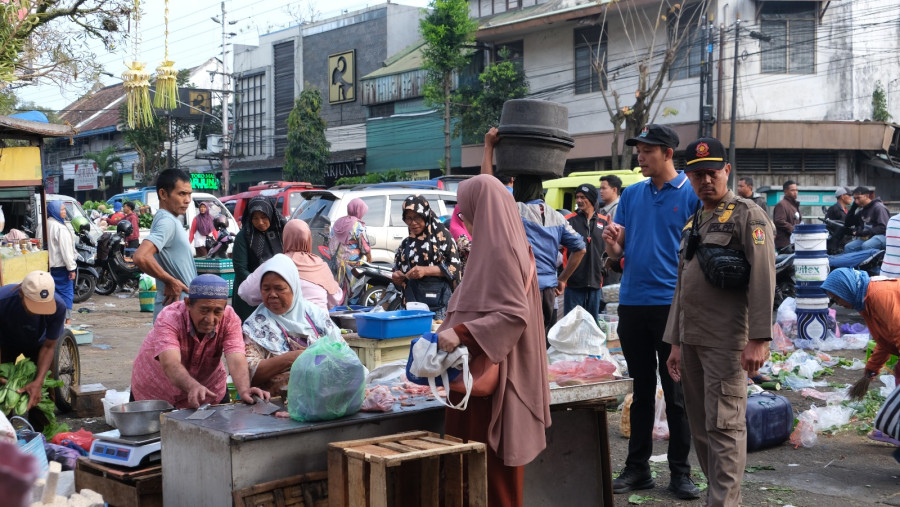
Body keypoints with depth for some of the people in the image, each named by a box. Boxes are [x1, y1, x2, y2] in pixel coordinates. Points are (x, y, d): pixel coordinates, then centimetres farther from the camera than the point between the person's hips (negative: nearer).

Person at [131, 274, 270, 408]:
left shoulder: (229, 319, -19)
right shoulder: (169, 318, -27)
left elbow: (236, 361, -31)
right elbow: (171, 364, -42)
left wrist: (244, 391, -52)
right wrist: (193, 387, -62)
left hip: (210, 393, 0)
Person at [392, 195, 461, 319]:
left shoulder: (442, 235, 2)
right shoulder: (406, 244, 19)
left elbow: (454, 265, -5)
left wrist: (426, 270, -15)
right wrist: (396, 278, 1)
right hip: (411, 302, 4)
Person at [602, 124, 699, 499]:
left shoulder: (692, 195, -2)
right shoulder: (631, 195, 11)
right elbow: (617, 253, 12)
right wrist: (612, 242, -11)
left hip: (673, 304, -4)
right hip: (632, 303, 4)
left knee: (676, 394, 3)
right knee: (640, 390, 12)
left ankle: (680, 472, 12)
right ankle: (637, 468, 20)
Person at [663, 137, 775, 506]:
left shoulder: (748, 215, -4)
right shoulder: (693, 222, 18)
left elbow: (763, 278, -13)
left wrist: (759, 339, -19)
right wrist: (675, 343, 18)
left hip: (726, 342, -7)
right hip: (692, 340, 7)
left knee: (724, 426, -7)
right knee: (701, 429, 11)